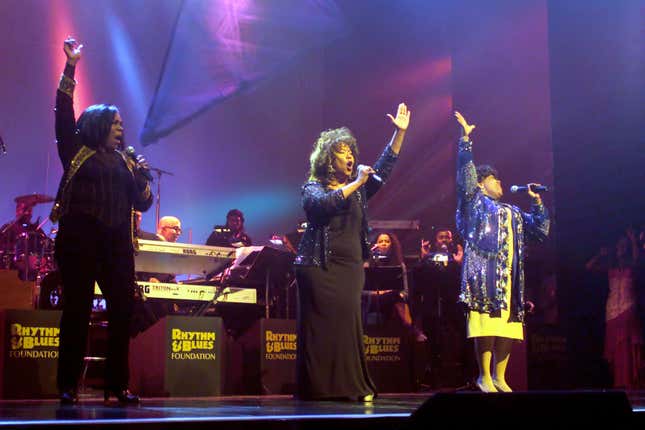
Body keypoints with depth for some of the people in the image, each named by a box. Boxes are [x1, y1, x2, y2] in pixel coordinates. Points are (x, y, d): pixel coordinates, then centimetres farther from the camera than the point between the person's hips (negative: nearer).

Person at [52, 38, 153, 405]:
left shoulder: (126, 162, 19)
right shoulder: (77, 151, 9)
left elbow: (144, 203, 15)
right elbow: (64, 112, -2)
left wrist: (142, 178, -3)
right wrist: (70, 67, -7)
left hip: (117, 242, 4)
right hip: (81, 237, -4)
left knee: (123, 309, 0)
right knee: (77, 308, -4)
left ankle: (118, 385, 7)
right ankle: (68, 385, 0)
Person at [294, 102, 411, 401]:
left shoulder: (359, 188, 16)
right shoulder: (312, 188, 1)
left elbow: (383, 168, 15)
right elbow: (326, 203, -20)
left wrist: (400, 133, 9)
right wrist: (355, 184, -16)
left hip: (351, 267, 5)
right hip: (320, 267, -4)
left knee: (349, 324, 1)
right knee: (320, 326, -5)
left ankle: (352, 386, 2)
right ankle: (317, 388, -2)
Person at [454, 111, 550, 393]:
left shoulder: (513, 212, 29)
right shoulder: (474, 202, 11)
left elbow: (540, 231, 30)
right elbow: (466, 173, -1)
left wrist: (537, 203, 21)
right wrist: (466, 139, -6)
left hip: (509, 276, 6)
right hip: (484, 271, -6)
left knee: (508, 325, 1)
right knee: (486, 325, -11)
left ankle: (499, 377, 9)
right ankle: (485, 377, -7)